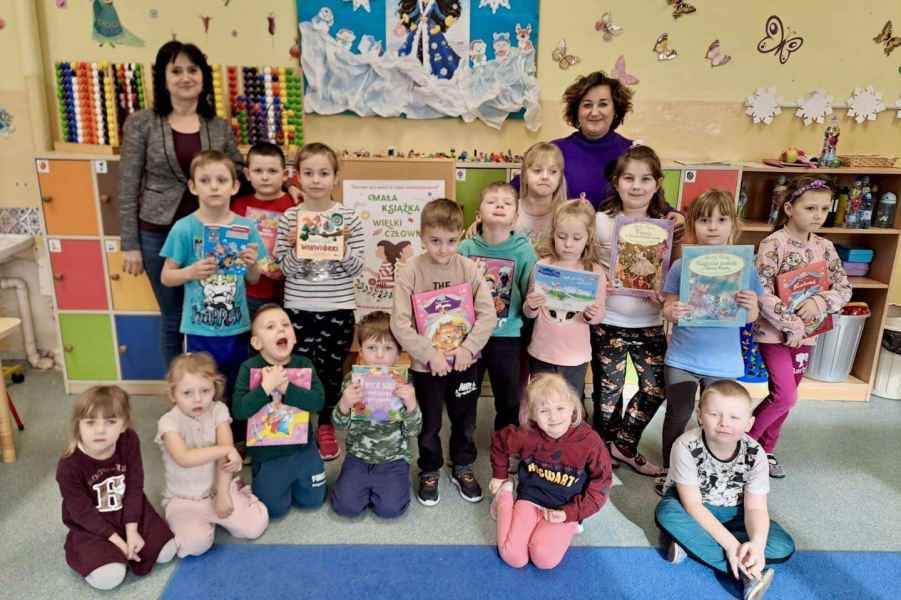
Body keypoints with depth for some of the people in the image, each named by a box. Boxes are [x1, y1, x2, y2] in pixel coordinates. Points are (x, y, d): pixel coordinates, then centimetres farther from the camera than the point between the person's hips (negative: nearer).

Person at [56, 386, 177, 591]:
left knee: (167, 551, -5)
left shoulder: (129, 442, -17)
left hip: (129, 512, 3)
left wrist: (132, 531, -14)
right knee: (109, 577, -21)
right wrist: (117, 541, -19)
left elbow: (135, 488, -10)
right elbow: (83, 513, -18)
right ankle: (92, 552, 9)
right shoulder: (69, 466, -26)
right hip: (90, 526, -3)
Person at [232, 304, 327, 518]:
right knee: (274, 509, 8)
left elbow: (317, 401, -21)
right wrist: (266, 386, -32)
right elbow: (239, 410, -23)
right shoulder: (250, 368, -15)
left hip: (303, 449, 2)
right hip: (267, 453, -2)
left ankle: (292, 481, 43)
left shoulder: (304, 364, -9)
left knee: (312, 500, 15)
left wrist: (286, 387, -31)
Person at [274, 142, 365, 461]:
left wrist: (342, 246, -19)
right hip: (298, 309, 0)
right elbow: (285, 268, -2)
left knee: (331, 371, 12)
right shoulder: (289, 217, -1)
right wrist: (296, 248, -20)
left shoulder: (348, 217, -3)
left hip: (338, 310, 0)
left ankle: (326, 425, 34)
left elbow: (356, 268, -2)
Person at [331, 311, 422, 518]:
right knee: (346, 505, -13)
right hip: (359, 455, 1)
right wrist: (344, 404, -28)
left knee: (390, 508, -16)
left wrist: (411, 404, -31)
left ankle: (391, 485, 15)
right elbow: (340, 425, -6)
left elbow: (414, 430, -11)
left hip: (393, 458, -1)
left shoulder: (403, 384, -8)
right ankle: (365, 485, 16)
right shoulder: (352, 381, -5)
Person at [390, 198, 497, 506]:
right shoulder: (410, 271, -14)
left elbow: (488, 314, -8)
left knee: (465, 419, 17)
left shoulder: (468, 268, -9)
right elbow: (400, 323, -16)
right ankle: (429, 472, 37)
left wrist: (467, 348, -16)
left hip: (464, 360, 2)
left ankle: (462, 468, 40)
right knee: (429, 423, 14)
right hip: (426, 363, -2)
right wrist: (430, 353, -19)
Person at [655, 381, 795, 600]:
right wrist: (730, 543, -36)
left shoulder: (755, 455, -19)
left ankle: (688, 541, -24)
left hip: (733, 512, 3)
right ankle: (747, 573, -32)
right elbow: (693, 505, -27)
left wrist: (757, 544, -40)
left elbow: (755, 508, -19)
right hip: (694, 511, -2)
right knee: (667, 512, -35)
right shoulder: (686, 446, -28)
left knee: (783, 547, -19)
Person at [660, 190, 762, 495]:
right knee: (677, 416, 13)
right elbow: (668, 307, -4)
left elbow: (750, 318, 0)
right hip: (682, 358, -1)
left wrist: (751, 306, -22)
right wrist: (671, 312, -27)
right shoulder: (681, 266, -8)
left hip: (723, 361, 1)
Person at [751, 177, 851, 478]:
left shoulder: (825, 247, 4)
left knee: (783, 397, 14)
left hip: (806, 334, 6)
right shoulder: (773, 244, -15)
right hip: (775, 332, -6)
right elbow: (762, 293, -21)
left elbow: (844, 289, 6)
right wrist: (791, 326, -19)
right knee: (786, 398, -10)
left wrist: (819, 301, -14)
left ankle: (765, 450, 31)